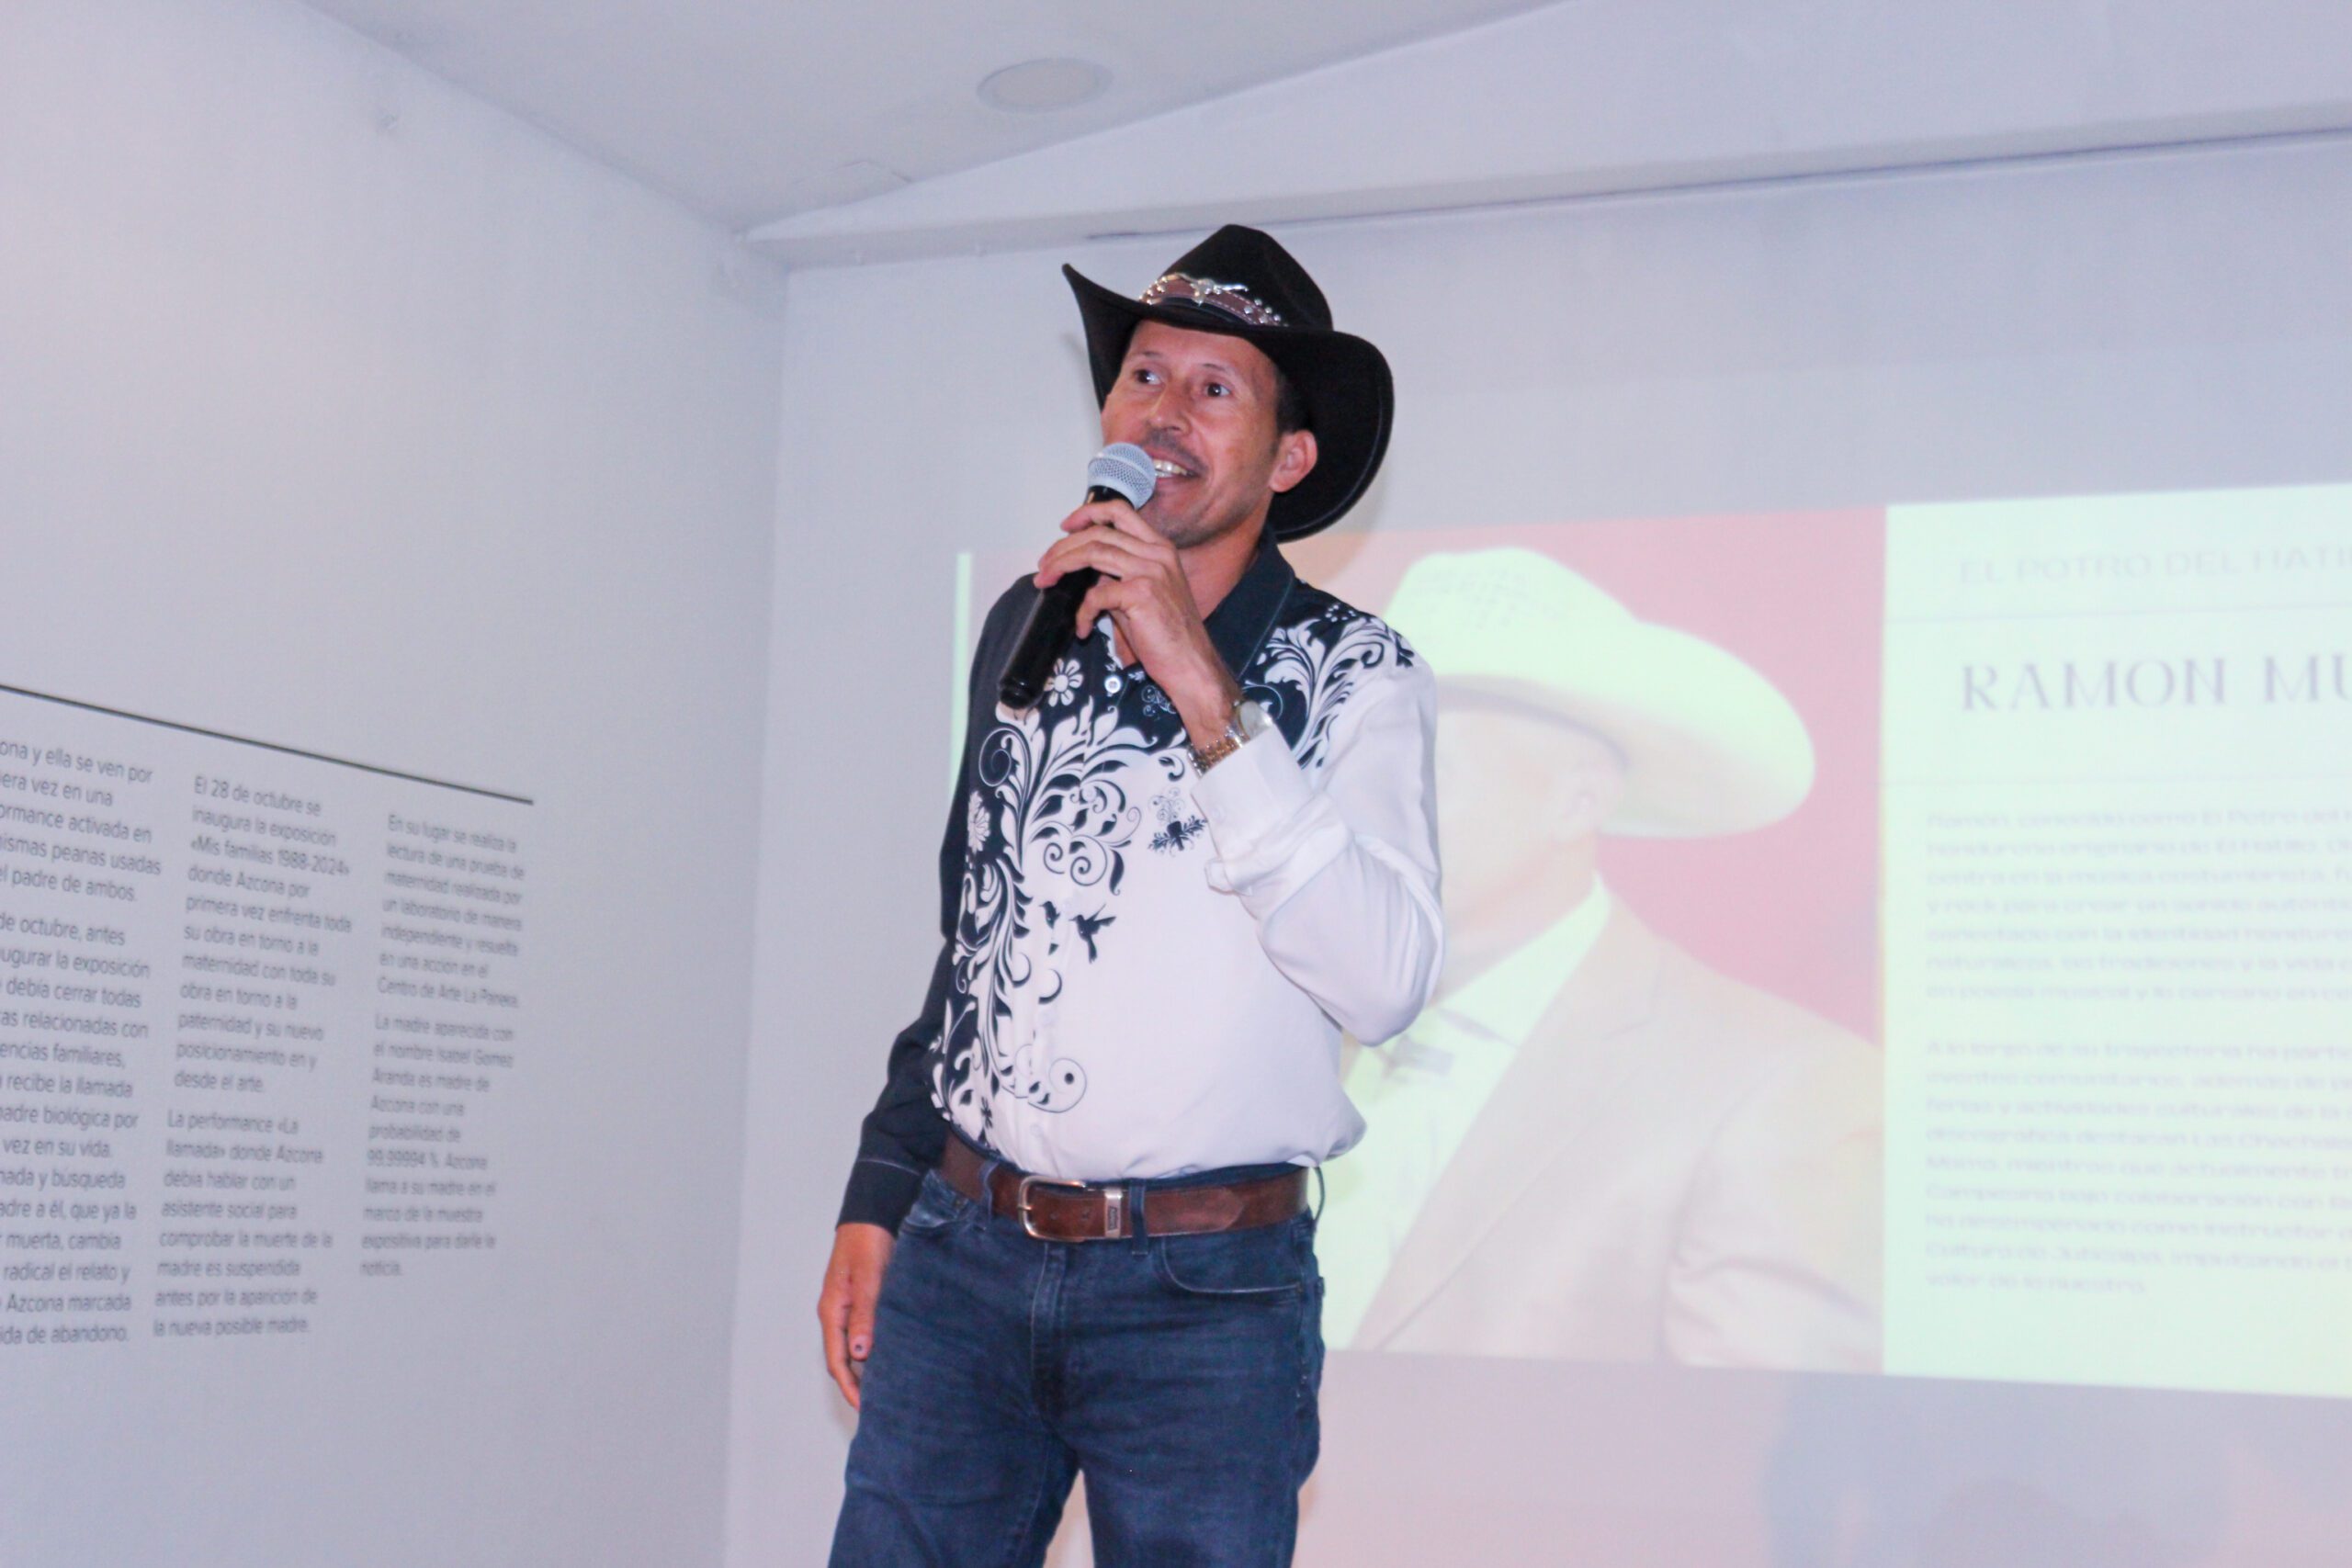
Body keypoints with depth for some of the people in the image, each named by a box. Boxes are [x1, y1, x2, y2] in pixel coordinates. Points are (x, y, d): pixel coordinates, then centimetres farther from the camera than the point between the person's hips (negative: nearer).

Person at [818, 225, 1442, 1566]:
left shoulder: (1351, 673, -5)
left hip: (1206, 1295, -4)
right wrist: (879, 1199, 17)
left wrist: (1204, 693, -23)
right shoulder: (1031, 626, 10)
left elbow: (1386, 981, -21)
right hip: (963, 1255, 4)